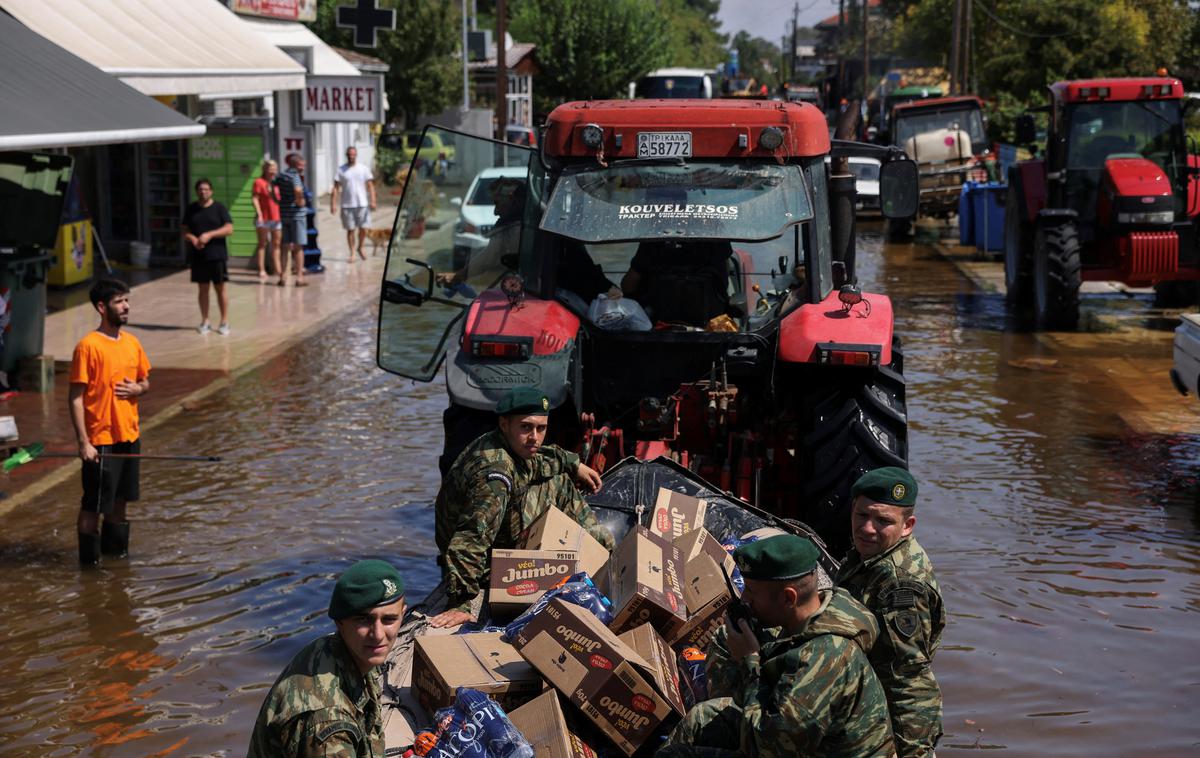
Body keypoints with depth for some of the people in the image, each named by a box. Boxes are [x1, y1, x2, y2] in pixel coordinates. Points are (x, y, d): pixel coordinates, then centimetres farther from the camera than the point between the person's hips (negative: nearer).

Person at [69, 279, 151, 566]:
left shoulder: (132, 343, 6)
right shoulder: (88, 346, -14)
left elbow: (145, 382, 19)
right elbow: (75, 397, -14)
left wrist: (137, 388, -6)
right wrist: (84, 442, -18)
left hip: (129, 436, 7)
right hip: (101, 440, -7)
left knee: (119, 501, 18)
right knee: (92, 506, 1)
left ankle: (116, 550, 32)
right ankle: (89, 561, 10)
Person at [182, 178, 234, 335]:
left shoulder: (219, 208, -1)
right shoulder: (191, 209, 7)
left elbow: (229, 228, -9)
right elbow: (185, 231, 8)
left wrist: (209, 235, -19)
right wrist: (193, 239, -14)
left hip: (217, 255, -3)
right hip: (198, 256, 3)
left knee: (220, 288, 1)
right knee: (203, 288, 8)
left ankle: (224, 322, 8)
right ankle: (205, 322, 16)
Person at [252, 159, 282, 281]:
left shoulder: (276, 183, 16)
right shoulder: (259, 182, -5)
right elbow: (255, 198, -10)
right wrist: (259, 214, -19)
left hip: (276, 218, 6)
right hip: (263, 218, -6)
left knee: (276, 244, 9)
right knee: (262, 244, -1)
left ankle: (278, 268, 16)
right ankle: (261, 270, 0)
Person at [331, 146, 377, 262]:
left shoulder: (364, 169, 5)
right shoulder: (341, 170, 3)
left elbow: (370, 186, 3)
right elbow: (336, 188, 0)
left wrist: (372, 201, -8)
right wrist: (333, 204, -8)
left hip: (362, 204, 1)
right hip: (347, 205, -1)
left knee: (363, 229, 0)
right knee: (350, 230, 2)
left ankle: (360, 248, 24)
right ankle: (352, 253, 10)